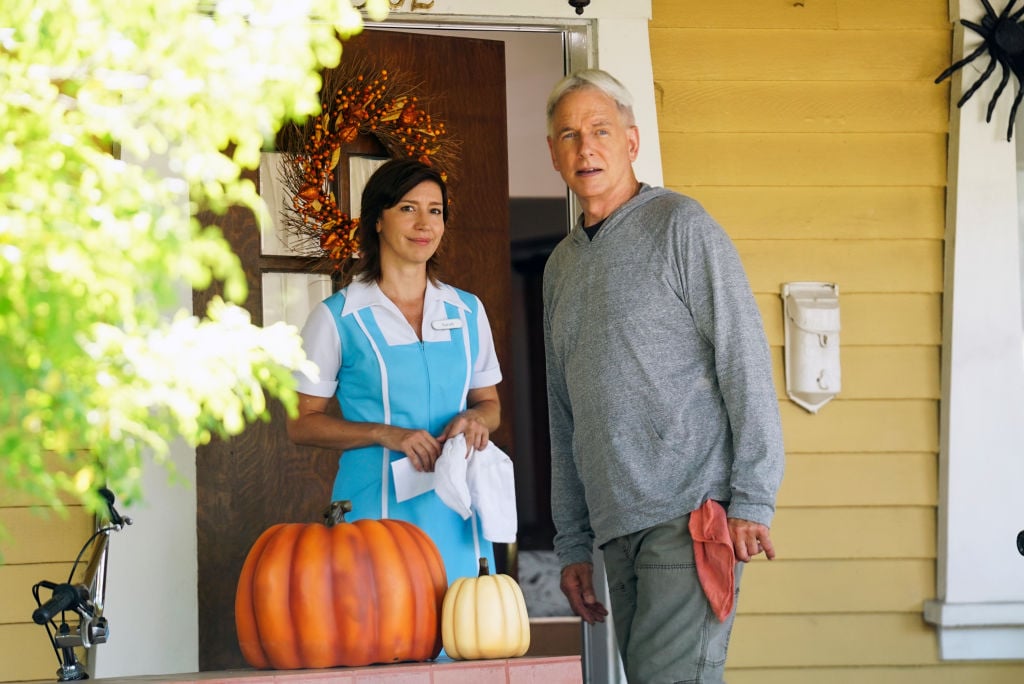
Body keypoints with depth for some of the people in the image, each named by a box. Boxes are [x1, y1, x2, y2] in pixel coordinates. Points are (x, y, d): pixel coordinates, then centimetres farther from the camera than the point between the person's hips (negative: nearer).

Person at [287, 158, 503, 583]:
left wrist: (475, 418, -4)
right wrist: (384, 434, -14)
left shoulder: (468, 311, 12)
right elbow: (301, 423, 0)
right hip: (377, 512, -3)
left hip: (457, 515, 4)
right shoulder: (338, 317, 0)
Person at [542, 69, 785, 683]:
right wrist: (573, 543, 17)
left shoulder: (679, 225, -2)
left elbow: (745, 361, -8)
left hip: (692, 515, -7)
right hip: (619, 527, 7)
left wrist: (752, 500, -15)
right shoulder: (562, 264, 20)